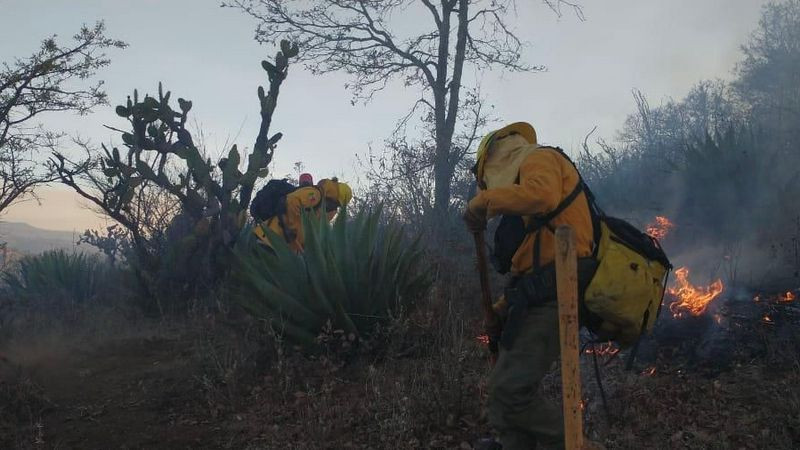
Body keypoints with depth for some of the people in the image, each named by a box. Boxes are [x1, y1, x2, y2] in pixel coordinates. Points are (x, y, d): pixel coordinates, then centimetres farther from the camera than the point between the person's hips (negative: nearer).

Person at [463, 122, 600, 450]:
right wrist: (501, 308, 21)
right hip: (537, 299, 10)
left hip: (552, 297, -10)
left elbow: (542, 196, -26)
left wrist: (483, 200, -14)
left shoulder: (539, 159, 1)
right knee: (503, 391, 9)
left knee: (512, 391, -14)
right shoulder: (529, 177, 28)